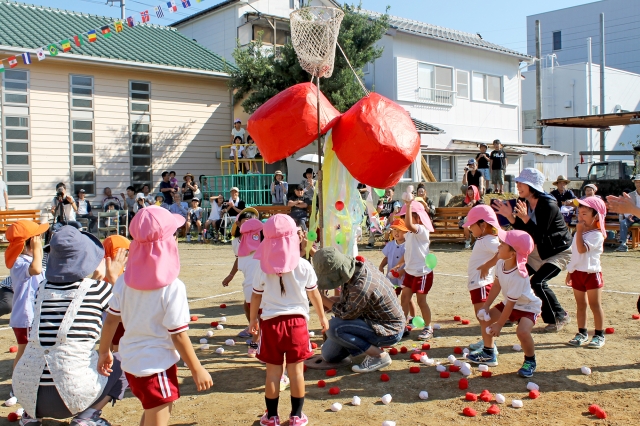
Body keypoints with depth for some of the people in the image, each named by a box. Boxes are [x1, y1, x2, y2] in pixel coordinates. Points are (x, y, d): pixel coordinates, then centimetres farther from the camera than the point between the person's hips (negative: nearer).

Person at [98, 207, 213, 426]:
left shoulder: (125, 280, -5)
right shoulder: (172, 287, -21)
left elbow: (111, 319, 2)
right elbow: (178, 335, -18)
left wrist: (104, 352, 18)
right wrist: (197, 370, -7)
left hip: (131, 361, 6)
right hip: (156, 366, -6)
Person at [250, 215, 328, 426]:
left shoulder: (264, 269, -6)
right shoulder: (303, 266, -5)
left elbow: (255, 297, 3)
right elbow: (314, 294, 6)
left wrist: (253, 320, 19)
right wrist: (322, 316, 20)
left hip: (270, 323, 0)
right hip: (297, 321, 0)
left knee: (273, 372, 8)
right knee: (296, 371, 9)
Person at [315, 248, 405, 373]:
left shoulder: (362, 288, -37)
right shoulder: (357, 265, -10)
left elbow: (346, 314, -20)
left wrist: (321, 298, -13)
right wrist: (329, 300, -6)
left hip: (389, 332, -9)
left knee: (333, 327, -26)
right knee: (329, 355, 10)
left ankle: (379, 356, -13)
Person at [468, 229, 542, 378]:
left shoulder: (519, 275, -36)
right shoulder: (501, 263, -16)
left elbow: (511, 303, -29)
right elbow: (496, 285, -2)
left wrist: (499, 325, -21)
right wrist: (486, 306, -5)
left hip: (528, 306, -8)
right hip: (509, 303, 9)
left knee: (522, 331, -32)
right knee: (486, 318, 9)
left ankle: (530, 361, -3)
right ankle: (488, 354, 28)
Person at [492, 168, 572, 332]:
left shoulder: (548, 205, -27)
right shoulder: (523, 202, -5)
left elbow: (540, 234, -29)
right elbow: (523, 230, -2)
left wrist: (525, 218, -39)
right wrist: (509, 216, -16)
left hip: (559, 250, -8)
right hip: (538, 249, 8)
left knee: (538, 281, -21)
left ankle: (560, 317, -3)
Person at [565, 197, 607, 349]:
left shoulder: (596, 235, -14)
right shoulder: (579, 233, 13)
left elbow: (582, 249, -27)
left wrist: (579, 231, -22)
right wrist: (570, 271, 16)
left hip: (591, 273, -7)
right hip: (577, 273, 7)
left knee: (595, 305, 0)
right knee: (580, 305, 11)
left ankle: (599, 335, 8)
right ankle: (582, 333, 19)